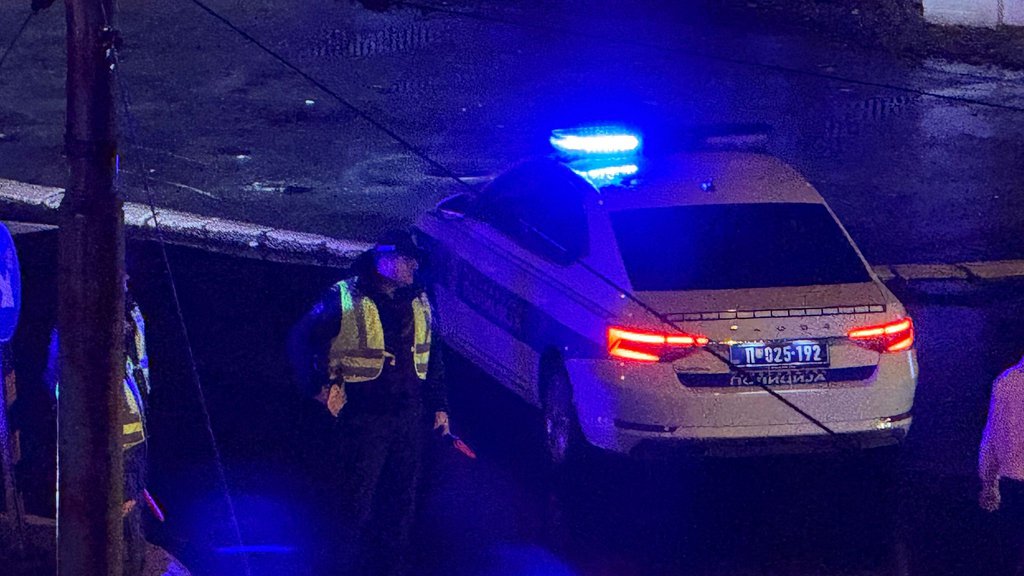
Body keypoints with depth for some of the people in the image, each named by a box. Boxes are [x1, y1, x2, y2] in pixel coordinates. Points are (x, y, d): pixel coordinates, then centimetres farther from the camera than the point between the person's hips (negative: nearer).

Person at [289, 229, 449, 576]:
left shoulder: (419, 301, 8)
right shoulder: (344, 299, -9)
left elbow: (432, 357, 17)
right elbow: (301, 341, -5)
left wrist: (439, 406, 13)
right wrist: (321, 387, -11)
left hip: (411, 416, 5)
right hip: (363, 416, -5)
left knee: (402, 501, 11)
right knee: (355, 501, -2)